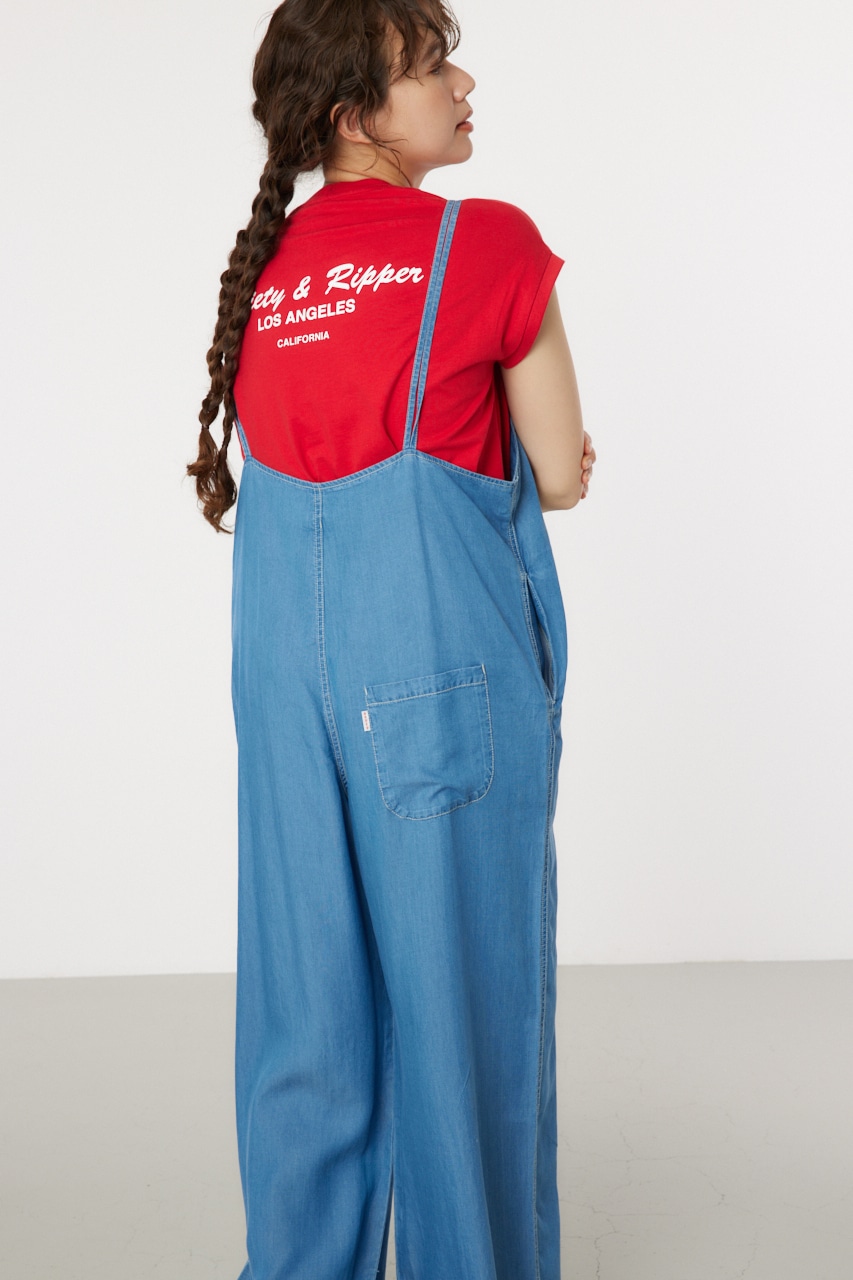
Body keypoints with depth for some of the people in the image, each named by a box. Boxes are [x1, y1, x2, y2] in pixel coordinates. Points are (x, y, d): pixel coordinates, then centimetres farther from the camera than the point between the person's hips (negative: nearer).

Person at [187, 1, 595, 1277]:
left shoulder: (262, 270, 9)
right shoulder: (490, 244, -7)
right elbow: (560, 474, -3)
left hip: (286, 670, 6)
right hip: (445, 672, -6)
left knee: (309, 994, 13)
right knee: (461, 992, 7)